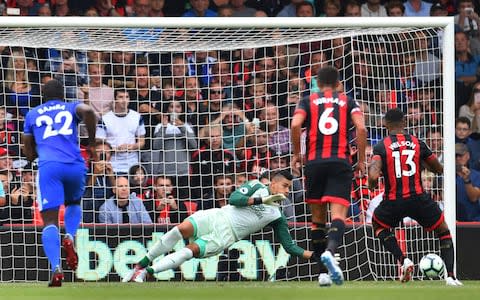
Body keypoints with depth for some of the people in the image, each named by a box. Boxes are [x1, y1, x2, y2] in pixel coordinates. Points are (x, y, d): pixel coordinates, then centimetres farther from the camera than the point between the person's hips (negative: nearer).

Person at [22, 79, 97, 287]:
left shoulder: (32, 115, 23)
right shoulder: (72, 108, 20)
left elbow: (29, 154, 24)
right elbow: (88, 111, -6)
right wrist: (92, 143, 5)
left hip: (49, 167, -1)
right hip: (75, 166, 1)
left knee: (50, 221, -4)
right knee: (73, 203, 30)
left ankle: (56, 268, -26)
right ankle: (70, 237, -1)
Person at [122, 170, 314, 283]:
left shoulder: (277, 217, 12)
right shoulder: (257, 187, 9)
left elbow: (289, 246, 14)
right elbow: (234, 199, -6)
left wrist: (309, 254, 2)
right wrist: (262, 200, -10)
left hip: (225, 236, 0)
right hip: (217, 217, 0)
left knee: (191, 250, -25)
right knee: (183, 229, -27)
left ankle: (147, 272, -24)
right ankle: (141, 265, -15)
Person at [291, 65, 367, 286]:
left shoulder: (308, 101, 12)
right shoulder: (347, 101, 13)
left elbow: (295, 125, -7)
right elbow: (361, 128, -3)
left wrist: (296, 153, 5)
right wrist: (361, 159, 5)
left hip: (314, 162, 1)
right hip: (340, 162, -1)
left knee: (318, 217, 13)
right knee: (338, 215, -10)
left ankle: (323, 272, 14)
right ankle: (329, 251, -40)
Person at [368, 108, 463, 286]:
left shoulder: (381, 146, -4)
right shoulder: (418, 143, 3)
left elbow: (373, 175, -19)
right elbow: (439, 169, 13)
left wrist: (371, 185, 4)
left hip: (393, 201, -1)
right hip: (418, 198, 1)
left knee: (378, 225, 31)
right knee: (444, 232, 20)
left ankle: (402, 259, 11)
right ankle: (450, 276, 3)